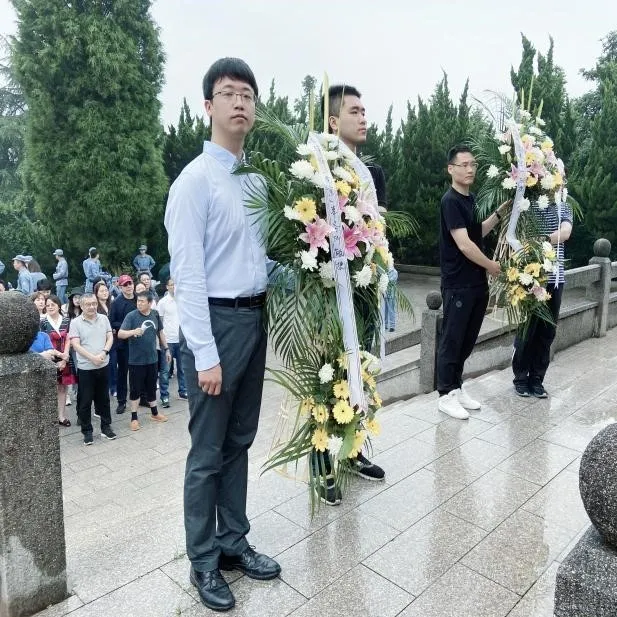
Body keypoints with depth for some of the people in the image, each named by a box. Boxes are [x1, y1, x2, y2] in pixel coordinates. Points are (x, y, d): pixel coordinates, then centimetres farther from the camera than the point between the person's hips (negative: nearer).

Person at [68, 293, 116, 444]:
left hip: (103, 365, 3)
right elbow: (76, 345, -11)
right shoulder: (75, 322, -6)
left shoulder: (104, 319, 5)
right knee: (85, 401, 4)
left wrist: (104, 352, -14)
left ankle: (106, 427, 25)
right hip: (85, 367, -3)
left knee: (104, 398, 13)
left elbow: (110, 337, 4)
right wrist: (92, 357, -20)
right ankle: (87, 431, 16)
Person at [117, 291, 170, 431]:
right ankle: (134, 418, 16)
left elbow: (160, 332, 14)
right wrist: (133, 332, -39)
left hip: (152, 358, 4)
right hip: (136, 360, -4)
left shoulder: (155, 314, 0)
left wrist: (166, 349, 17)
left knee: (152, 387, 17)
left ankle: (154, 413, 32)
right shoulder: (131, 316, -13)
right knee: (135, 389, 4)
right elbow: (120, 334, -20)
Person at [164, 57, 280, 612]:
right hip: (217, 321, -7)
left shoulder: (257, 181, 11)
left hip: (256, 318, 7)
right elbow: (187, 275, -15)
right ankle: (203, 561, 24)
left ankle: (234, 542, 33)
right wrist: (205, 355, -17)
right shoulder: (195, 181, -10)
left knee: (240, 442, 17)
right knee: (208, 452, 5)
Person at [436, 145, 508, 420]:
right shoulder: (450, 201, -14)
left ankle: (456, 388, 26)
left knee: (467, 340, 14)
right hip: (458, 285, -8)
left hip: (477, 283, 8)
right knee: (452, 340, 0)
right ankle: (446, 395, 10)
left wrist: (499, 213, 11)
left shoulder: (470, 198, 12)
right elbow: (463, 244, -19)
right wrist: (491, 265, -7)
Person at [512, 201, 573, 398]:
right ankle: (521, 378, 16)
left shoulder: (564, 207, 11)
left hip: (554, 278, 4)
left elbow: (565, 233, -7)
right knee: (526, 329, 2)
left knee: (547, 331, 8)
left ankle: (536, 379, 19)